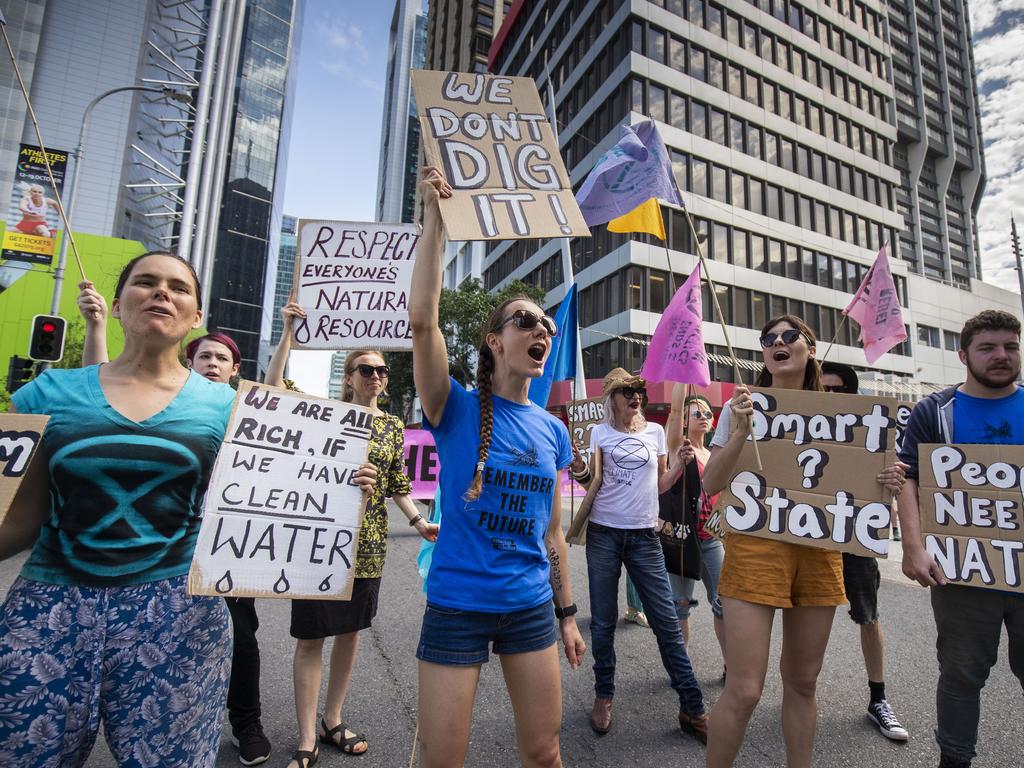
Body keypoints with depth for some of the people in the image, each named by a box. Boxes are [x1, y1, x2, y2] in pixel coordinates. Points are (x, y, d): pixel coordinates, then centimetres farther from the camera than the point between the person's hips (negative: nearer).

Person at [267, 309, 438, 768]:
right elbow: (274, 388, -13)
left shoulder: (393, 427, 7)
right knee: (310, 638, 5)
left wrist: (418, 521, -6)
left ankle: (332, 721, 34)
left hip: (367, 545, 3)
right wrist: (288, 331, -18)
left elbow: (397, 486, 8)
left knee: (350, 632, 15)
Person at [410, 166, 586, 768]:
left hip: (532, 606, 4)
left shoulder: (553, 431, 3)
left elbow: (552, 529, 9)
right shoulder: (456, 409, -9)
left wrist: (567, 612, 13)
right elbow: (422, 319, -25)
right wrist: (435, 217, -22)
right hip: (457, 605, -3)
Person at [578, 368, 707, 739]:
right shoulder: (600, 433, 2)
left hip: (644, 535, 1)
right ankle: (603, 696, 28)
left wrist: (681, 462, -2)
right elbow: (593, 482, 4)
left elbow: (660, 485, 12)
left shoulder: (655, 431, 7)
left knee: (666, 621, 3)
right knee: (603, 622, 9)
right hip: (604, 534, -1)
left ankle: (692, 708, 17)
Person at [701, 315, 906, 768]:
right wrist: (741, 430, -19)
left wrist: (885, 482, -5)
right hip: (756, 545, -4)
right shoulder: (744, 407, -1)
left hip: (820, 549, 4)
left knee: (802, 683, 16)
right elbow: (712, 485, -7)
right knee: (744, 691, -5)